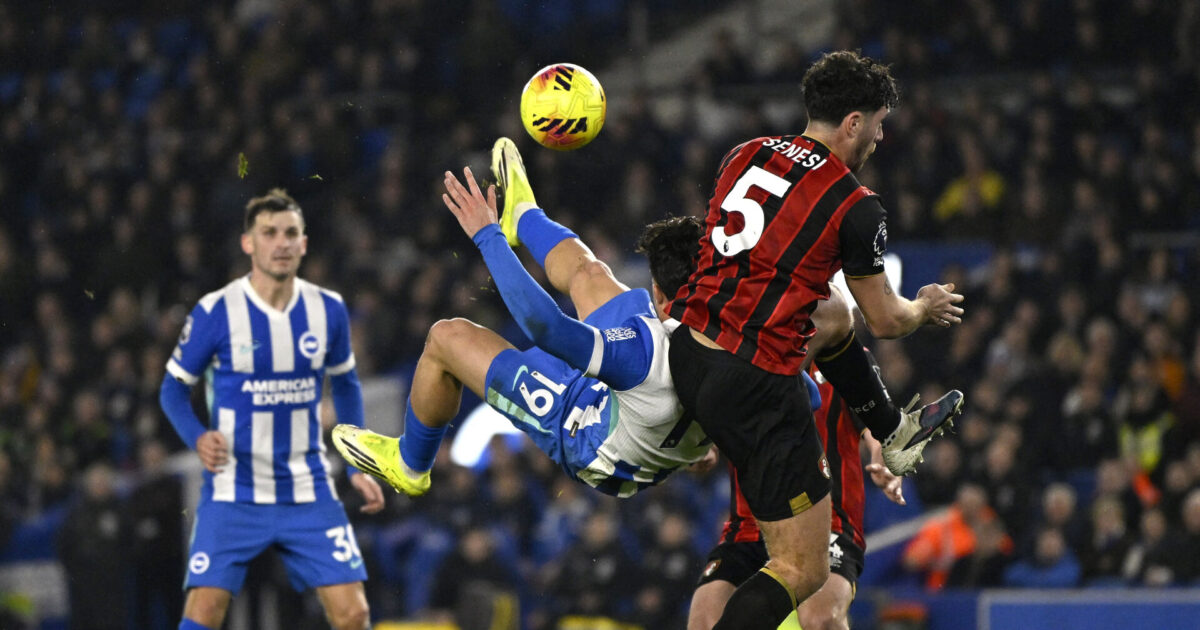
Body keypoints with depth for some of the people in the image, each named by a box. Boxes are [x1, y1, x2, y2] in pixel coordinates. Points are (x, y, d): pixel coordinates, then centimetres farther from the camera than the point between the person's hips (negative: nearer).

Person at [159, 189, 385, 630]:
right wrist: (199, 439, -19)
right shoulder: (215, 312, -10)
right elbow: (174, 387, 0)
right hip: (234, 491, -3)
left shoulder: (328, 311, 0)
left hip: (308, 491, 3)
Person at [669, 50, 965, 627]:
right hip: (754, 384, -8)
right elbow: (884, 322, 2)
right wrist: (926, 308, 25)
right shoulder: (856, 206, -10)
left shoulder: (743, 156, 8)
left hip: (684, 348, 8)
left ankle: (895, 433, 57)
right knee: (803, 571, -1)